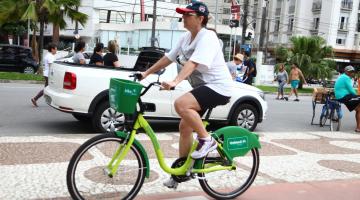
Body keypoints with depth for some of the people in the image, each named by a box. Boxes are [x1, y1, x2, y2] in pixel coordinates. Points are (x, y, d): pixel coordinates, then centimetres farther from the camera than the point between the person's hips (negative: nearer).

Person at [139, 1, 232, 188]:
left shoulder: (207, 37, -18)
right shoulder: (186, 37, 8)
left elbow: (192, 63, -33)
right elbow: (168, 58, 10)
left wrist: (175, 82, -45)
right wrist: (146, 73, 5)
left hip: (217, 87, -9)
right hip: (202, 87, 9)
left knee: (180, 104, -31)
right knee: (184, 127, 8)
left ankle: (206, 139, -12)